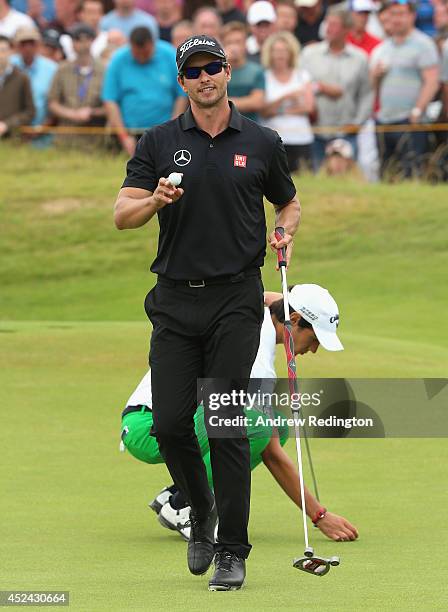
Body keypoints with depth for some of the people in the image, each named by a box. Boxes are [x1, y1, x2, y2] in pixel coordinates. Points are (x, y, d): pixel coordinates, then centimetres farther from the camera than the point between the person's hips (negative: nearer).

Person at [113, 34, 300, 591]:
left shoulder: (261, 143, 7)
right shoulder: (159, 143, 7)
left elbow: (289, 203, 20)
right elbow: (122, 214, 0)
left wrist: (285, 233, -2)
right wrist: (156, 200, -21)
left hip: (235, 299, -2)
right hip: (176, 299, 2)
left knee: (226, 424, -8)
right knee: (170, 423, -3)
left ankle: (232, 551, -2)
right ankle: (201, 510, 25)